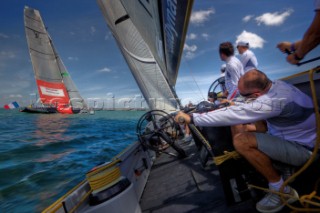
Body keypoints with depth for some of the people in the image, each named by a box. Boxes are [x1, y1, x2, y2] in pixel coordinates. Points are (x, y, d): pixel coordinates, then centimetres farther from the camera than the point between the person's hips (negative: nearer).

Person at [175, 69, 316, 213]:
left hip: (302, 148, -8)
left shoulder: (274, 100, -35)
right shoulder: (276, 85, -7)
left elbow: (232, 115, -37)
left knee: (241, 141, -30)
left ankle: (282, 191, -8)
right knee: (236, 123, 3)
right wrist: (234, 104, 5)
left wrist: (192, 118, -33)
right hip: (294, 134, 9)